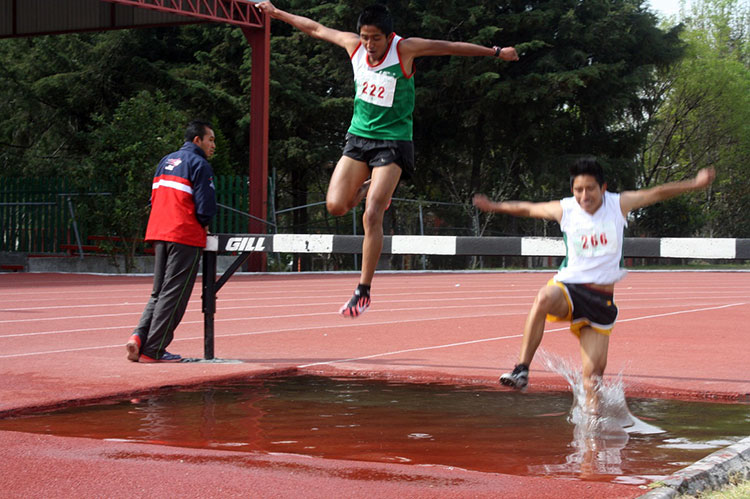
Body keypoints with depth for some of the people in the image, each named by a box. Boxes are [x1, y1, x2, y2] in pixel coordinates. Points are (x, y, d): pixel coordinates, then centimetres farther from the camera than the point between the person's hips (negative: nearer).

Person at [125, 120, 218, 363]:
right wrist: (202, 224, 6)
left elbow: (154, 199, 18)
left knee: (159, 292, 16)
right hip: (185, 236, -8)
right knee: (173, 294, -3)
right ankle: (153, 350, -3)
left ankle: (139, 337, -1)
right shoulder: (199, 164, -6)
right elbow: (206, 206, -15)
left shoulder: (166, 161, 19)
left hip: (158, 233, 8)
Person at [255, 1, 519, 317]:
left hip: (393, 141, -5)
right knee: (335, 205, -10)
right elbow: (316, 29, 12)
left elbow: (452, 47, -6)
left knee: (371, 217, -15)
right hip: (358, 137, 5)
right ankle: (368, 189, 25)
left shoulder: (404, 49, -13)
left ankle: (363, 292, -9)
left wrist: (496, 52, -2)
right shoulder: (354, 45, -1)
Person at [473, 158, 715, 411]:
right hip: (568, 287, -1)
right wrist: (494, 206, 23)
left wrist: (695, 183, 4)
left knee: (593, 375, -6)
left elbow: (657, 193, 7)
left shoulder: (619, 204, 0)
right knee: (544, 298, -39)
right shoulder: (564, 209, 0)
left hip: (602, 298, 1)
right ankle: (521, 370, -38)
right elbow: (527, 208, 15)